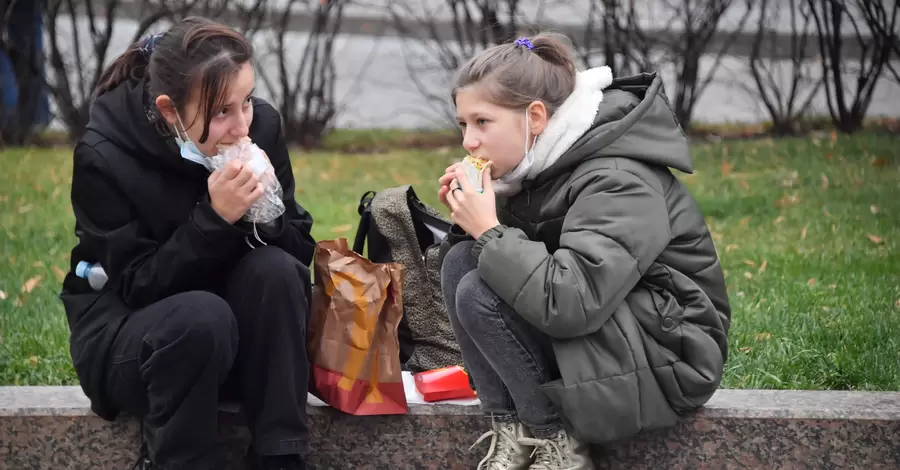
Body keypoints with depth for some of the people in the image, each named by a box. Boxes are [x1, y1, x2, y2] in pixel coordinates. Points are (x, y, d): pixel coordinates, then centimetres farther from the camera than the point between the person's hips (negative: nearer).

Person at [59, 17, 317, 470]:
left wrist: (264, 212, -26)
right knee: (200, 315, -35)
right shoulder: (104, 155, -22)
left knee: (274, 270, -27)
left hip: (236, 330, 4)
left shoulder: (261, 124, -12)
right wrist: (215, 218, -33)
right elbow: (139, 286, -21)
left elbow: (301, 253, -5)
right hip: (124, 323, -4)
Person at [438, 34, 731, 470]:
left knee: (481, 294, -23)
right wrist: (470, 221, -10)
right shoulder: (538, 164, 4)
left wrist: (489, 230, -26)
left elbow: (571, 302, -35)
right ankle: (511, 433, -6)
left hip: (664, 363, -9)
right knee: (460, 260, -4)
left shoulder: (617, 181, -23)